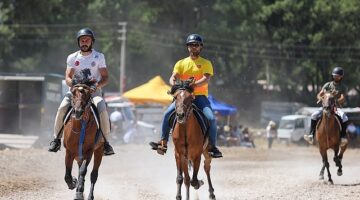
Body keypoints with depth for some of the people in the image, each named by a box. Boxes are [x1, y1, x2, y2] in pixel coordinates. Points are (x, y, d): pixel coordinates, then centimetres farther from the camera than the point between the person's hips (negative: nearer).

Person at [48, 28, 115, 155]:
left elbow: (105, 77, 2)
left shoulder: (99, 57, 5)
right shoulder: (72, 58, 8)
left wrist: (98, 85, -20)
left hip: (94, 91, -1)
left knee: (102, 109, -30)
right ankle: (56, 140, -9)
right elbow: (68, 78, 2)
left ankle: (106, 142, -17)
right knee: (62, 108, -25)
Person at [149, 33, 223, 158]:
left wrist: (195, 85, -30)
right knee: (168, 113, -20)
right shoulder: (181, 63, 14)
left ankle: (212, 146, -12)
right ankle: (163, 142, -13)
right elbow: (173, 77, 2)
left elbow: (206, 78, -10)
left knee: (211, 118, -25)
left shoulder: (206, 63, 7)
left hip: (200, 96, -2)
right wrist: (174, 84, -23)